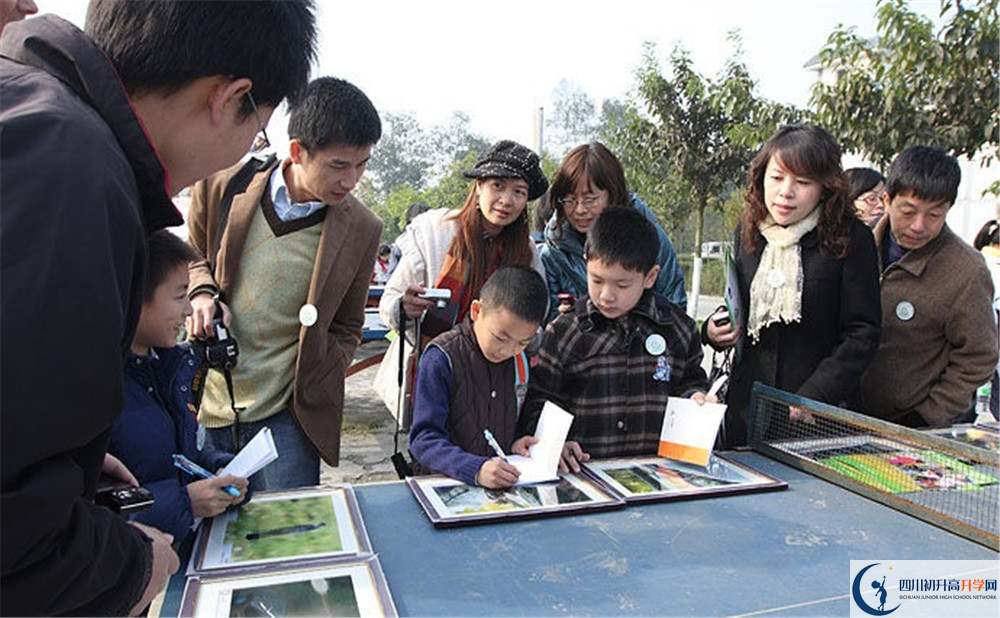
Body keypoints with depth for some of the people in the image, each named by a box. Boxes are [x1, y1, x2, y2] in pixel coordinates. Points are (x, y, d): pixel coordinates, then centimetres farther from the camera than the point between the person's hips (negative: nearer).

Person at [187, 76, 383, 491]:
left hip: (286, 416, -1)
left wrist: (315, 391, -6)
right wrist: (202, 293, -6)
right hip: (205, 405, 2)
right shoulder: (222, 185, -5)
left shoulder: (362, 230, -5)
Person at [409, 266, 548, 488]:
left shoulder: (521, 359, 5)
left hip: (507, 483, 4)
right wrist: (476, 469, -29)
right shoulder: (442, 359, -13)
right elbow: (424, 439, -16)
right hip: (443, 483, -3)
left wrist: (514, 444, -1)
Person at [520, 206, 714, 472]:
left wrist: (696, 398, 5)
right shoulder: (562, 333, 3)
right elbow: (538, 404, 5)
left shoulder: (679, 328, 10)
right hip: (585, 470, -4)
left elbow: (691, 380, 25)